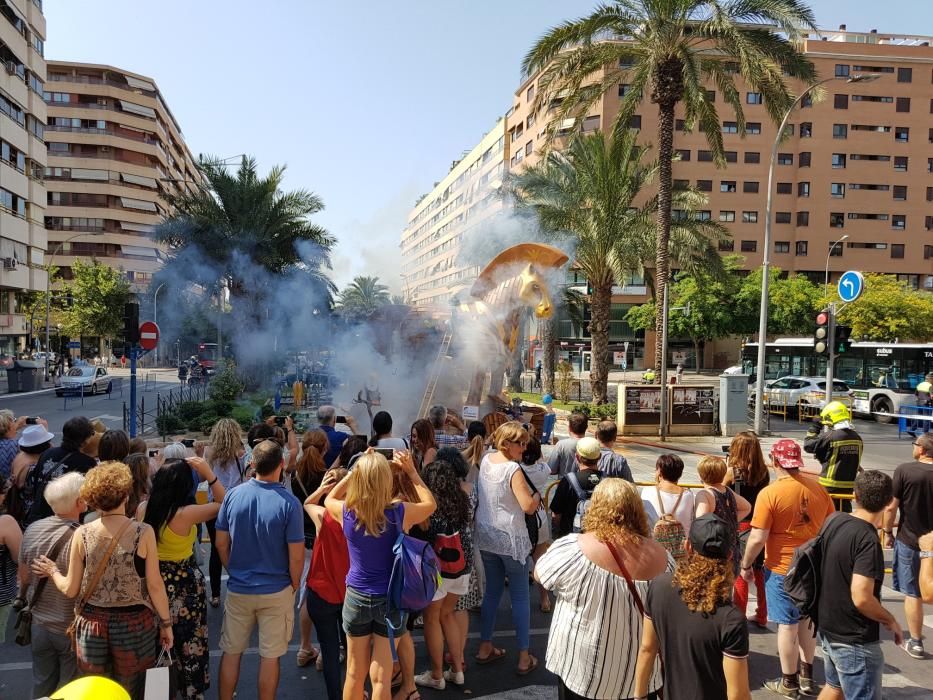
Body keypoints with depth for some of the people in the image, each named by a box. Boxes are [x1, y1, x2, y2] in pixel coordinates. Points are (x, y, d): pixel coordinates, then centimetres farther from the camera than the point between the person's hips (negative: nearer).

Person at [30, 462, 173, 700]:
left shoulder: (82, 534, -8)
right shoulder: (143, 532, -14)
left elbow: (70, 590, 0)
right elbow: (155, 586, -10)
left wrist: (52, 571, 20)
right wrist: (166, 623, 3)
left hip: (92, 626, 2)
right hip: (134, 625, -2)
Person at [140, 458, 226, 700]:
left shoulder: (144, 508, -12)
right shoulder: (185, 514, -28)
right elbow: (223, 504, -18)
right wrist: (209, 473, -20)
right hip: (184, 584, -6)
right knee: (189, 641, 15)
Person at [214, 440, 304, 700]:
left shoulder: (233, 495, -9)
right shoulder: (289, 503, -19)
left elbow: (221, 544, 0)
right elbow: (296, 557, -15)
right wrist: (294, 587, 3)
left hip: (238, 589, 3)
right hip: (276, 591, -3)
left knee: (231, 652, 18)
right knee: (270, 656, 11)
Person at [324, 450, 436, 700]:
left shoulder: (346, 512, -13)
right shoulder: (400, 512, -18)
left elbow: (329, 499, 12)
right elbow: (431, 504, 4)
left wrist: (356, 470, 6)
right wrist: (411, 471, 7)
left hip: (356, 596, 2)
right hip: (391, 599, -2)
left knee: (355, 674, 17)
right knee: (381, 677, 8)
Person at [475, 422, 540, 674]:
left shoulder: (486, 460, 1)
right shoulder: (513, 469, -21)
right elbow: (528, 507, -25)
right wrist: (537, 495, -4)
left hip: (486, 536, 7)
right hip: (510, 540, -7)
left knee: (492, 590, 19)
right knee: (520, 596, 5)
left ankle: (485, 648, 26)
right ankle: (524, 658, 12)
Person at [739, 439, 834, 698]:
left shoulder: (769, 493, -19)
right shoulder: (818, 488, -4)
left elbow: (757, 538, -19)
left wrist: (745, 565, -4)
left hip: (782, 569, -5)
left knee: (787, 625, 7)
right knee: (806, 620, 21)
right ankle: (806, 676, 34)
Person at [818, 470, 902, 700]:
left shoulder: (833, 521, -1)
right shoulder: (868, 540, -25)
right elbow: (861, 598, -29)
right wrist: (891, 621, -11)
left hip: (828, 628, 8)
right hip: (855, 641, -8)